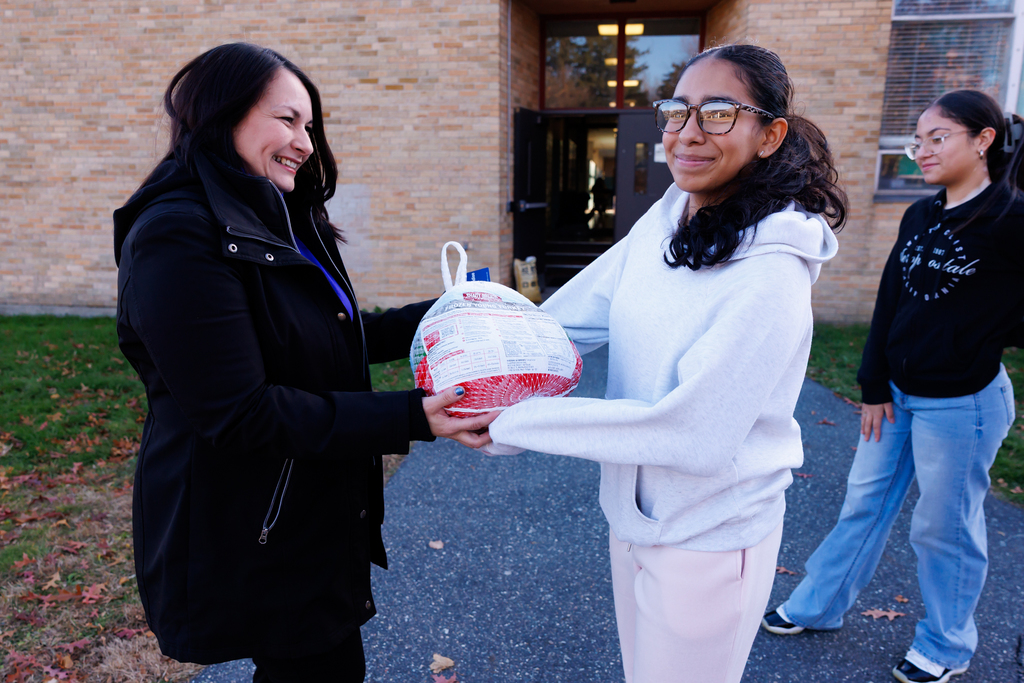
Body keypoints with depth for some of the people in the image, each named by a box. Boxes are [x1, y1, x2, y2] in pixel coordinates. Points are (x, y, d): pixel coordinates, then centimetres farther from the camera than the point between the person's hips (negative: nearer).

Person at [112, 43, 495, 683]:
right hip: (249, 543, -9)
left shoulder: (282, 222, 9)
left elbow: (332, 338, 13)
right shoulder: (181, 236, -22)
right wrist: (411, 417, -28)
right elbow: (241, 413, -26)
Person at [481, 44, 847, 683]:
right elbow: (572, 317, 1)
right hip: (636, 513, 7)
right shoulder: (663, 221, -4)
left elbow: (692, 433, -30)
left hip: (711, 540, -6)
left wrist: (514, 424, -27)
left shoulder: (773, 273, -26)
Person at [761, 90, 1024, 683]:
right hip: (898, 392, 6)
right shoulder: (920, 217, 4)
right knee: (865, 504, 17)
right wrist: (875, 387, 4)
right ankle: (818, 606, 33)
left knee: (945, 527, 10)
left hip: (961, 404, -6)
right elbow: (890, 302, 5)